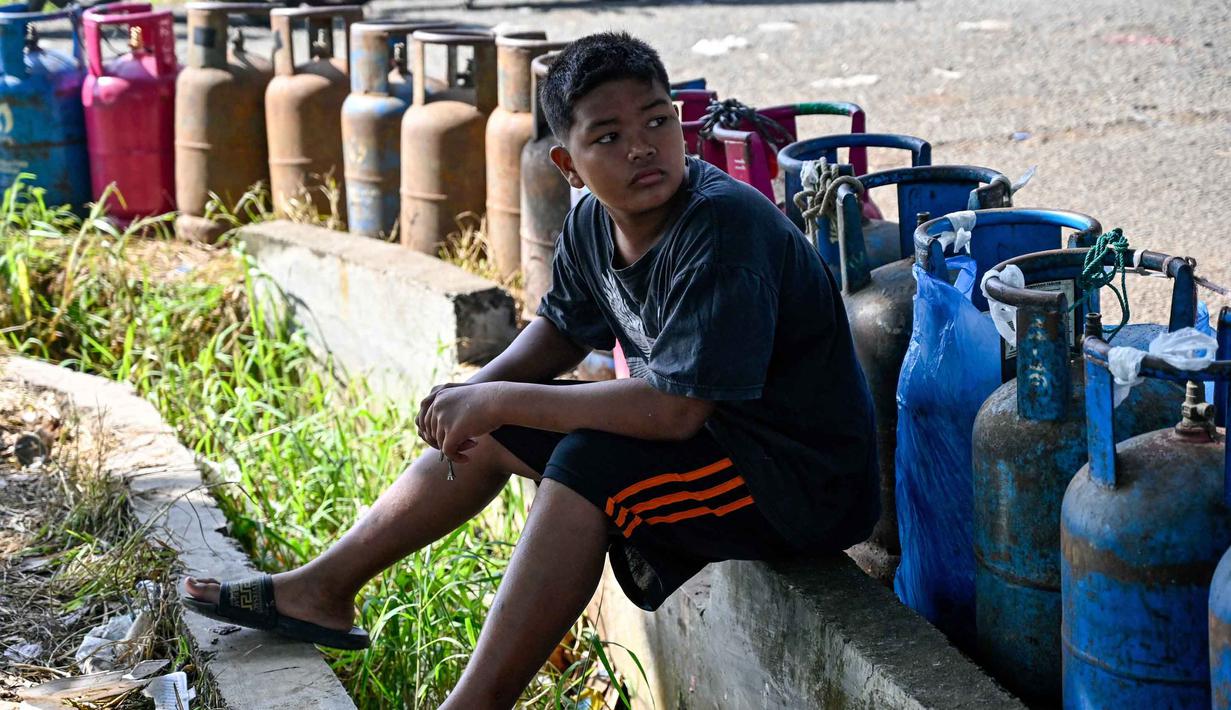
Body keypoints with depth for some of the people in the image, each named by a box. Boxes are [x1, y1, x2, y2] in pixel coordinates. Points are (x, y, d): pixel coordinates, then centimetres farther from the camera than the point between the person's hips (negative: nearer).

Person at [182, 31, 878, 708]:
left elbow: (674, 409, -34)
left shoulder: (725, 227, -28)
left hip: (805, 478, -9)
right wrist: (478, 391, -5)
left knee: (590, 461, -30)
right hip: (704, 433, 9)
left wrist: (501, 401, -27)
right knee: (486, 428, 11)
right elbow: (560, 332, 16)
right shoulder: (594, 226, -3)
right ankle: (323, 590, 22)